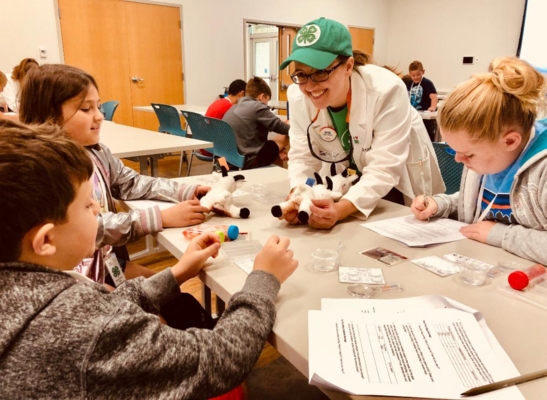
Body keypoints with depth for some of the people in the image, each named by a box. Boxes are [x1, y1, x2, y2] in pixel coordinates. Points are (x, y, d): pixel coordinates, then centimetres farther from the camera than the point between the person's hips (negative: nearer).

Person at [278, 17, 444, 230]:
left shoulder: (386, 90, -32)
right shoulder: (298, 96, -19)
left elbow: (383, 170, -34)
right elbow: (302, 157, -15)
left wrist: (342, 209, -49)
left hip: (398, 184, -4)